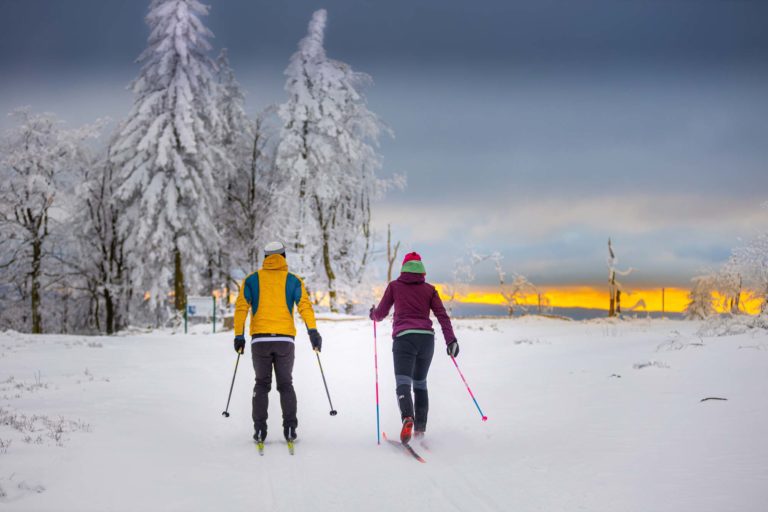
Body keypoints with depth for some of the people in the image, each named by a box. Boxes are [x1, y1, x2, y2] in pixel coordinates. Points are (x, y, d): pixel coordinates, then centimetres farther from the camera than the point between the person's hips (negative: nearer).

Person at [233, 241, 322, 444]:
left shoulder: (252, 280, 7)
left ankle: (260, 430, 5)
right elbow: (305, 306, -7)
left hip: (260, 340, 0)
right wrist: (313, 332, -8)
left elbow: (241, 307, -1)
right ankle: (289, 429, 2)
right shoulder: (293, 280, 5)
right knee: (286, 385, 12)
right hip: (285, 339, 0)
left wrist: (239, 336, 2)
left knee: (262, 384, 13)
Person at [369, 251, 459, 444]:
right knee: (420, 383, 17)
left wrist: (373, 313, 36)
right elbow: (442, 315, 3)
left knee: (403, 383, -12)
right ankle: (420, 428, 13)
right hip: (426, 338, 3)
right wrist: (451, 340, 0)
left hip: (404, 337, -3)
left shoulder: (394, 286, 11)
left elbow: (381, 314, 14)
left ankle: (407, 418, -39)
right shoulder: (429, 289, 14)